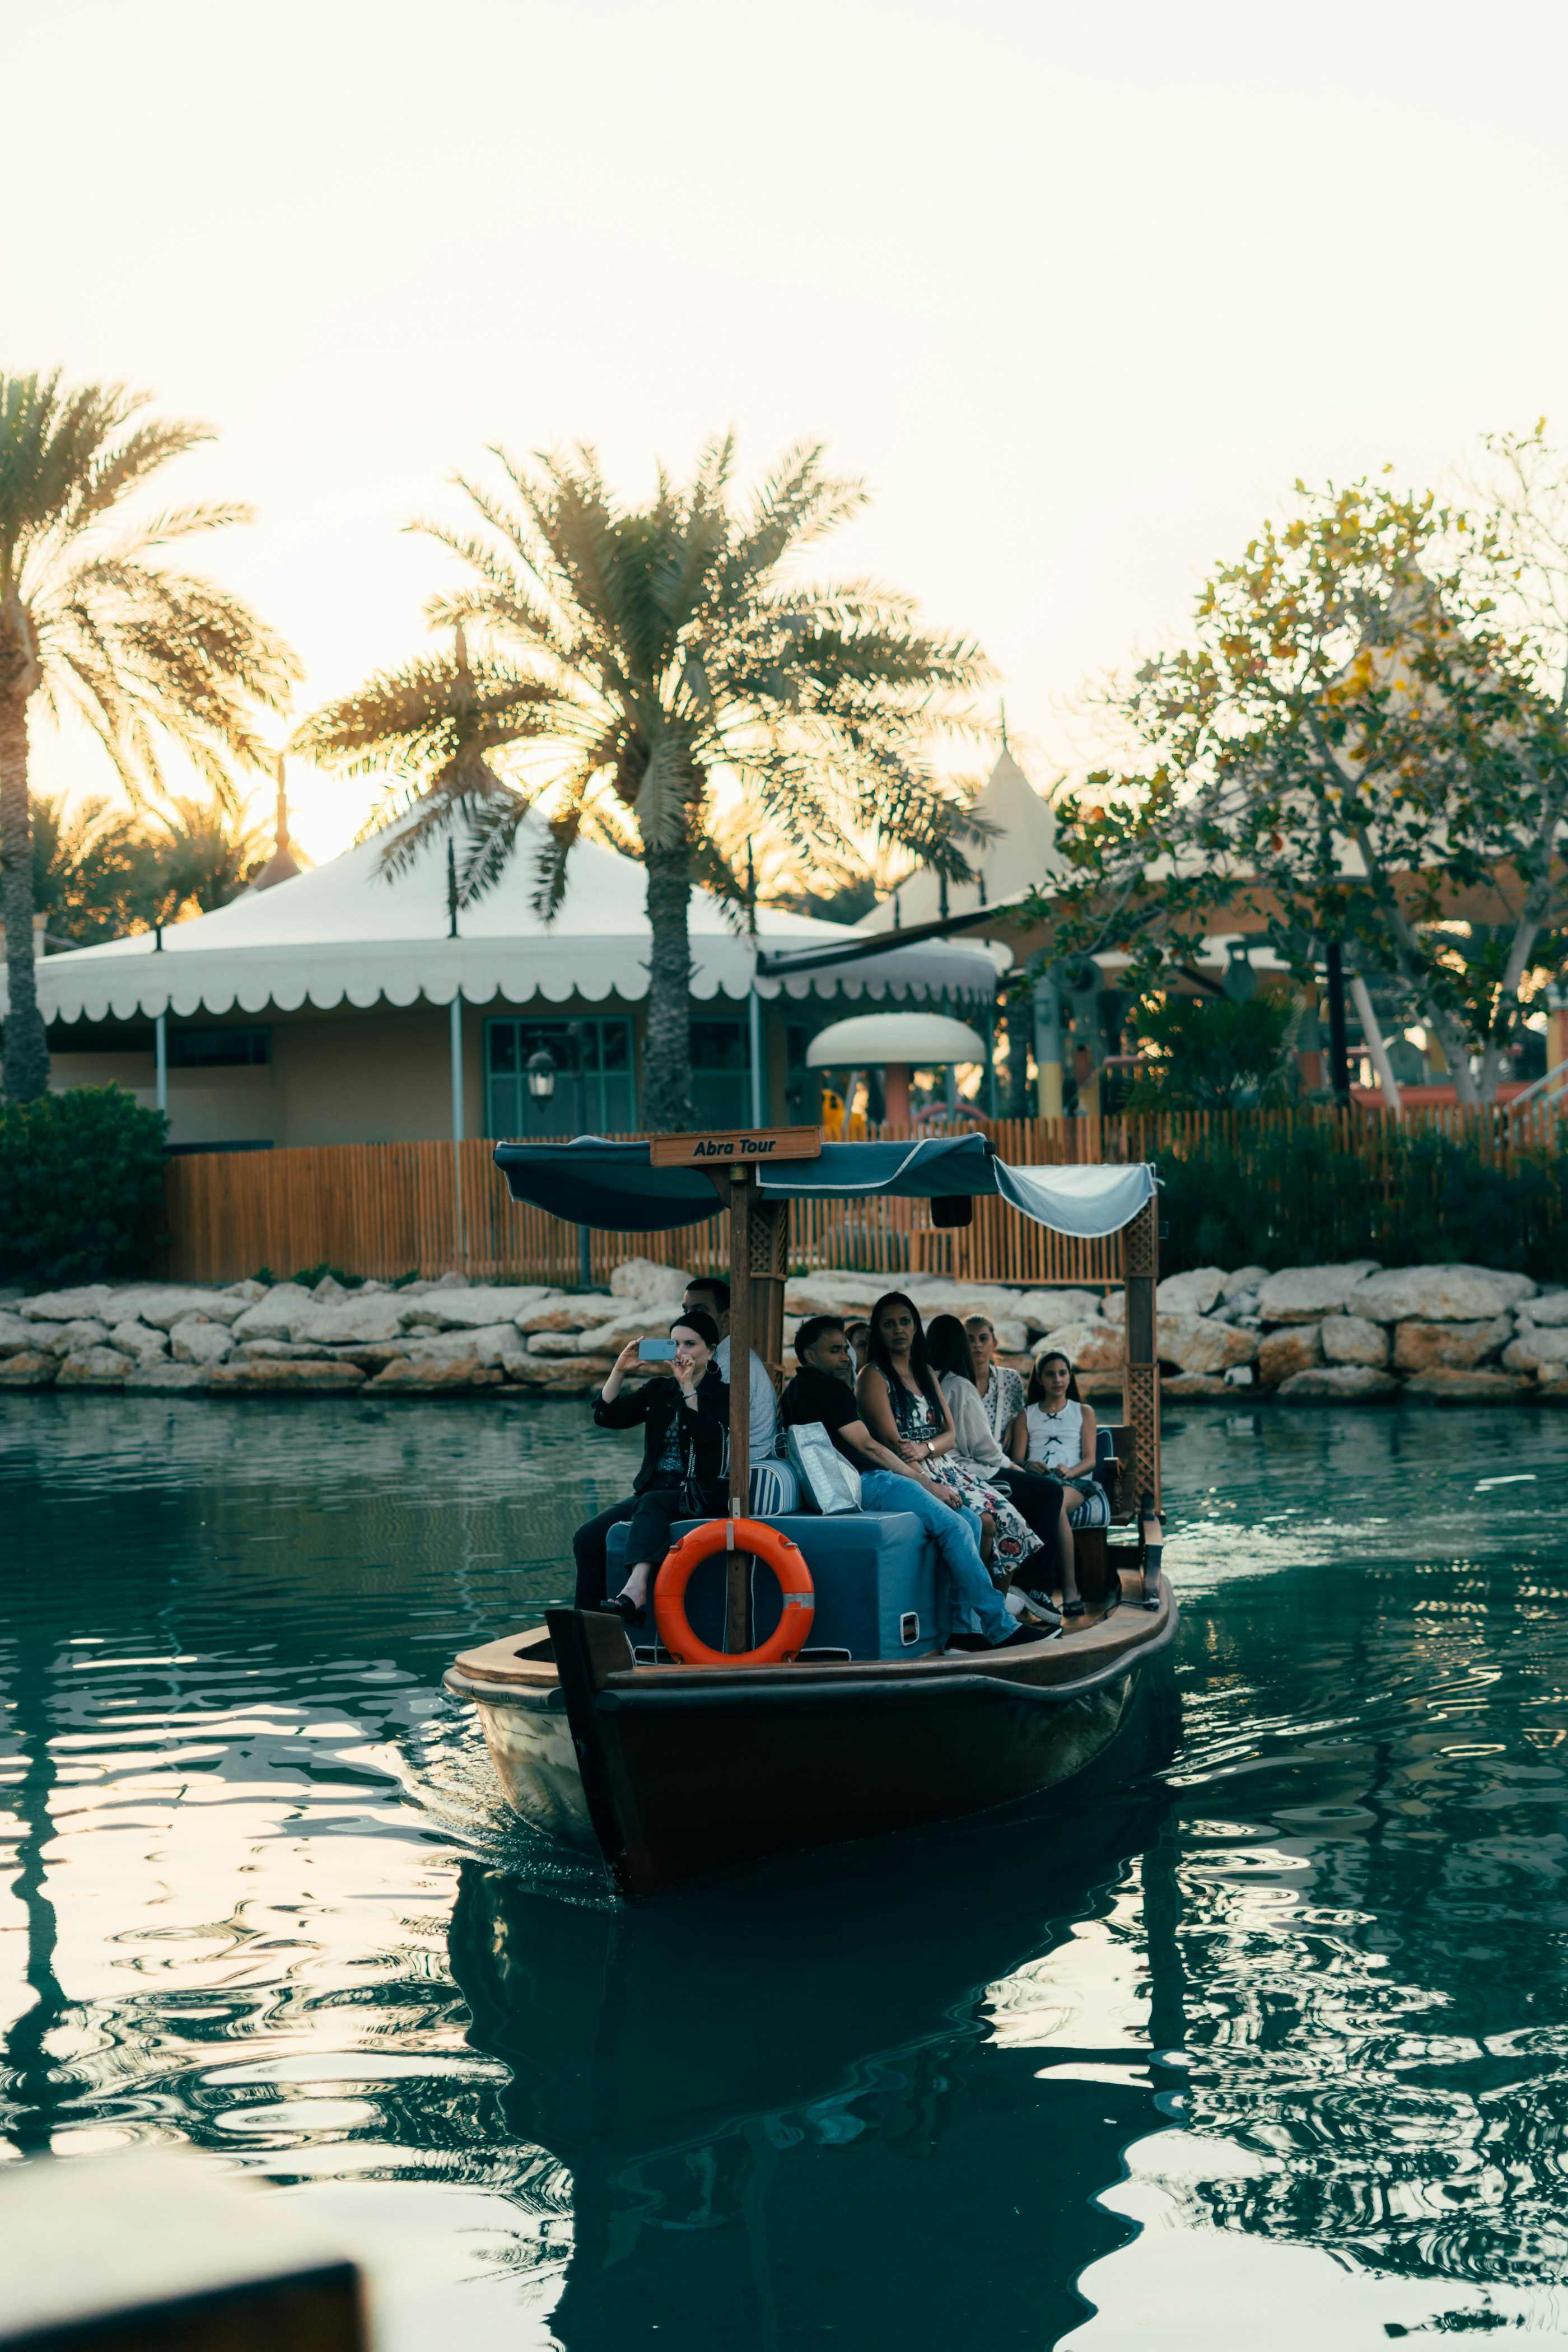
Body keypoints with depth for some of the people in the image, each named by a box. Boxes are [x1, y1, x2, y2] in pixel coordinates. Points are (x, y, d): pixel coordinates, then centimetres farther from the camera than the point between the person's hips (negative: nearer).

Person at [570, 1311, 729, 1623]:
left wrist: (688, 1387, -21)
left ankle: (636, 1590, -56)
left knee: (652, 1503, -39)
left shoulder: (722, 1394, 1)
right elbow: (606, 1416, 6)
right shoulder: (658, 1390, 16)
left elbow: (708, 1437, -18)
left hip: (702, 1495, -6)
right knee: (588, 1538, -16)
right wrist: (619, 1370, -7)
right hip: (654, 1490, 6)